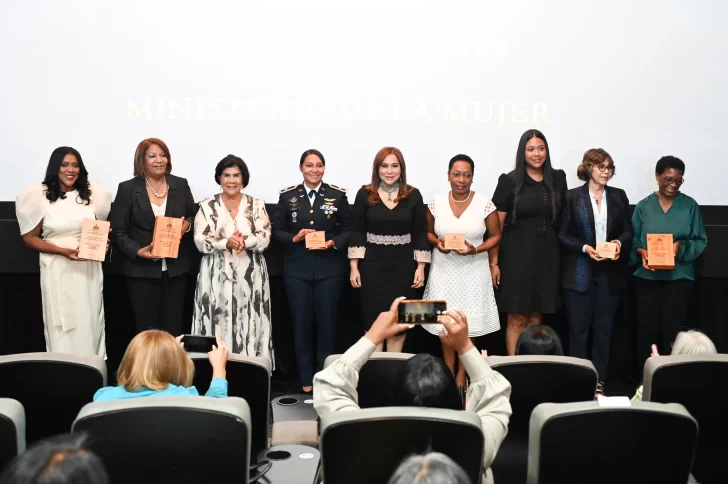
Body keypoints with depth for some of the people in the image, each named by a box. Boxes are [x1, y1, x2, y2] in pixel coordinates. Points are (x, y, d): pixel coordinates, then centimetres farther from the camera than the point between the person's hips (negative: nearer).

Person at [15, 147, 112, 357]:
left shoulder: (92, 194, 6)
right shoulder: (40, 196, -4)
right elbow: (30, 237, -2)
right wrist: (63, 250, -15)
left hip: (89, 269, 3)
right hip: (57, 270, -3)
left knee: (90, 323, 7)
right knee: (62, 326, 2)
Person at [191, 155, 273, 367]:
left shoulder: (257, 205, 7)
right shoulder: (207, 206, 5)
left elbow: (264, 238, -3)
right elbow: (200, 241, -4)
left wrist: (245, 242, -22)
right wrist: (226, 242, -20)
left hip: (250, 277, 1)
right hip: (217, 276, 0)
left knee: (250, 326, 0)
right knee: (218, 327, -2)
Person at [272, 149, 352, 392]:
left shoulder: (338, 195, 0)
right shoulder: (287, 196, 2)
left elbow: (348, 230, 2)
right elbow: (277, 231, 4)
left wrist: (333, 243, -15)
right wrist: (294, 238, -14)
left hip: (329, 268, -1)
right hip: (297, 269, 1)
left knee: (327, 322, 7)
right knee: (302, 323, 7)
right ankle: (306, 379, 20)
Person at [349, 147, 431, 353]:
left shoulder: (413, 195, 1)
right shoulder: (365, 194, -1)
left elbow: (421, 234, 2)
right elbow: (357, 232, 1)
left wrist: (420, 267, -3)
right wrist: (354, 267, -4)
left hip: (403, 267, 1)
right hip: (372, 267, 0)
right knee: (374, 322, 2)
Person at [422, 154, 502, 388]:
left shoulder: (484, 204, -6)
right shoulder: (436, 203, -1)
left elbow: (495, 236, 0)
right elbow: (428, 233, 10)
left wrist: (476, 250, -17)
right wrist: (437, 243, -12)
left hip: (473, 270, -1)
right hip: (444, 270, 1)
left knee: (469, 322, 2)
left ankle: (462, 374, 17)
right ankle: (448, 371, 19)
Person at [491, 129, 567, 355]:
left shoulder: (558, 178, 6)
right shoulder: (509, 181, -5)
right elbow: (496, 225, -4)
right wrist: (494, 262, -8)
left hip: (547, 253, 4)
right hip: (517, 253, -3)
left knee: (536, 317, 10)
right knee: (517, 319, 0)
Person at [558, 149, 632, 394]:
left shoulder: (619, 196, 8)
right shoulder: (572, 196, -2)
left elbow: (628, 231, 10)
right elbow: (562, 234, -3)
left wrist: (619, 242, -11)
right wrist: (584, 248, -17)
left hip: (610, 273, 3)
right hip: (579, 273, -3)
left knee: (603, 328, 7)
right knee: (578, 329, 1)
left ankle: (598, 382, 14)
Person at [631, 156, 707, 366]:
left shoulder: (690, 206, 2)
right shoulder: (643, 206, 4)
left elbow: (701, 241, 3)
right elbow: (633, 240, 6)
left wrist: (682, 246, -16)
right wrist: (641, 252, -14)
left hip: (679, 277, -1)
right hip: (647, 277, 1)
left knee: (672, 330, -4)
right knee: (647, 329, 1)